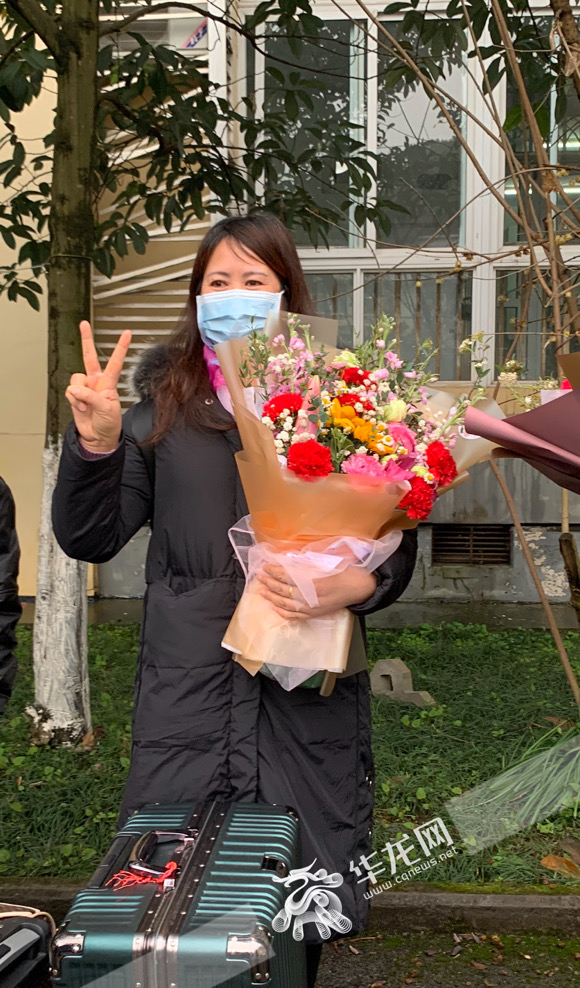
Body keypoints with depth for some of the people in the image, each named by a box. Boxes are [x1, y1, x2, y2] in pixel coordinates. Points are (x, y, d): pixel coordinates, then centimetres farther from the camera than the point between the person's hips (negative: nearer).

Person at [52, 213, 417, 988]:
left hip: (306, 690, -1)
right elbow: (90, 538, 5)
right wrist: (97, 442, -12)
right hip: (187, 688, 1)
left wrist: (353, 585, -18)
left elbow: (396, 542, 4)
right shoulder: (163, 401, 7)